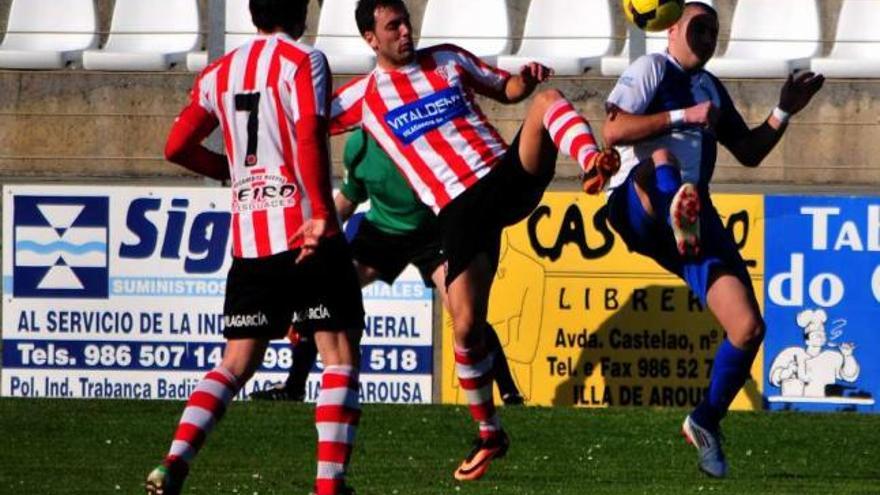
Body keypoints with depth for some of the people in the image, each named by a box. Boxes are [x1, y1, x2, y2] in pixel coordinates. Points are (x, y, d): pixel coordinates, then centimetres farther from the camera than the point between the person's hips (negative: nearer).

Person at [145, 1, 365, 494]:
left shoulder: (220, 73, 13)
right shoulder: (303, 62, -5)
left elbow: (177, 147, 16)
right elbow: (309, 138, -19)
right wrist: (322, 213, -23)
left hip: (249, 241, 6)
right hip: (306, 233, -6)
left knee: (236, 363, 12)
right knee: (341, 357, 0)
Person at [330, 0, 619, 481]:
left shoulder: (448, 60, 14)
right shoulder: (363, 96, 8)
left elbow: (508, 91, 21)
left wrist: (527, 79, -1)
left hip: (507, 175, 2)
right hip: (459, 208, -2)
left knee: (548, 99, -22)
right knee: (467, 326, -12)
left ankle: (593, 165, -43)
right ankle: (488, 434, 7)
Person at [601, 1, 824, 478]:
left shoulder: (711, 88, 28)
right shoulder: (652, 68, 5)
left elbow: (748, 152, 32)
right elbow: (614, 130, -10)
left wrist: (784, 112, 18)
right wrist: (684, 116, -14)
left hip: (697, 216, 6)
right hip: (637, 207, -6)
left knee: (748, 327, -5)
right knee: (662, 161, -42)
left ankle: (706, 421, 16)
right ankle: (681, 218, -79)